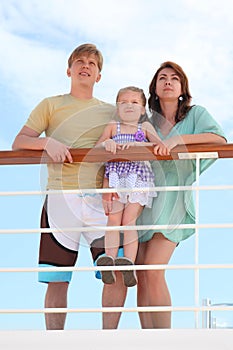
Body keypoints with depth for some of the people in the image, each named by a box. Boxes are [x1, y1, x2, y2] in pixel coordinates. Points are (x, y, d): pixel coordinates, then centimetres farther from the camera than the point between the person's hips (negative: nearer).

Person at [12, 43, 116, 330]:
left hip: (99, 199, 2)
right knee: (57, 280, -2)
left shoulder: (111, 112, 19)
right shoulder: (51, 105, 14)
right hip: (61, 197, -1)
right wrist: (47, 143, -13)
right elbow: (18, 142, 7)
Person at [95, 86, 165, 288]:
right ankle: (109, 260, -14)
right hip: (115, 177, 1)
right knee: (113, 219, -9)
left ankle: (129, 264, -17)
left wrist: (136, 144, -11)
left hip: (138, 178, -1)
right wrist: (106, 143, -11)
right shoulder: (112, 126, 18)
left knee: (129, 220, -11)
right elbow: (97, 146, 12)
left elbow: (159, 144, 2)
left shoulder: (145, 127, 16)